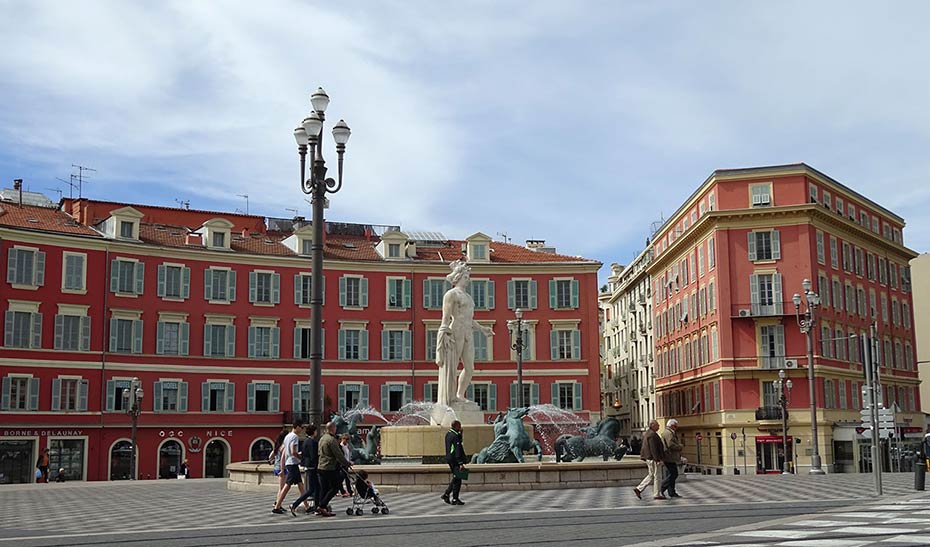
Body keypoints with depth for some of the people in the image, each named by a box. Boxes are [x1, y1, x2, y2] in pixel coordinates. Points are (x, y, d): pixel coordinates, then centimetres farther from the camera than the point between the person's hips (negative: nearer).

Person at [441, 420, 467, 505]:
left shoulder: (448, 434, 11)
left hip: (449, 459, 9)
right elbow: (458, 451, -21)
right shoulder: (456, 436, -18)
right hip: (455, 460, -9)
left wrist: (460, 433, 12)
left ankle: (446, 494, 16)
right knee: (457, 479, -2)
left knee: (455, 478, 19)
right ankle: (455, 499, 2)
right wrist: (461, 463, -22)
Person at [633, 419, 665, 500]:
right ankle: (657, 494, 1)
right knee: (655, 476, -3)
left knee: (651, 475, 13)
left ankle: (639, 489, 9)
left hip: (649, 458, 10)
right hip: (653, 458, -10)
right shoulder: (652, 434, -16)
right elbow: (653, 448, -22)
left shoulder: (647, 433, 16)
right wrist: (658, 459, -22)